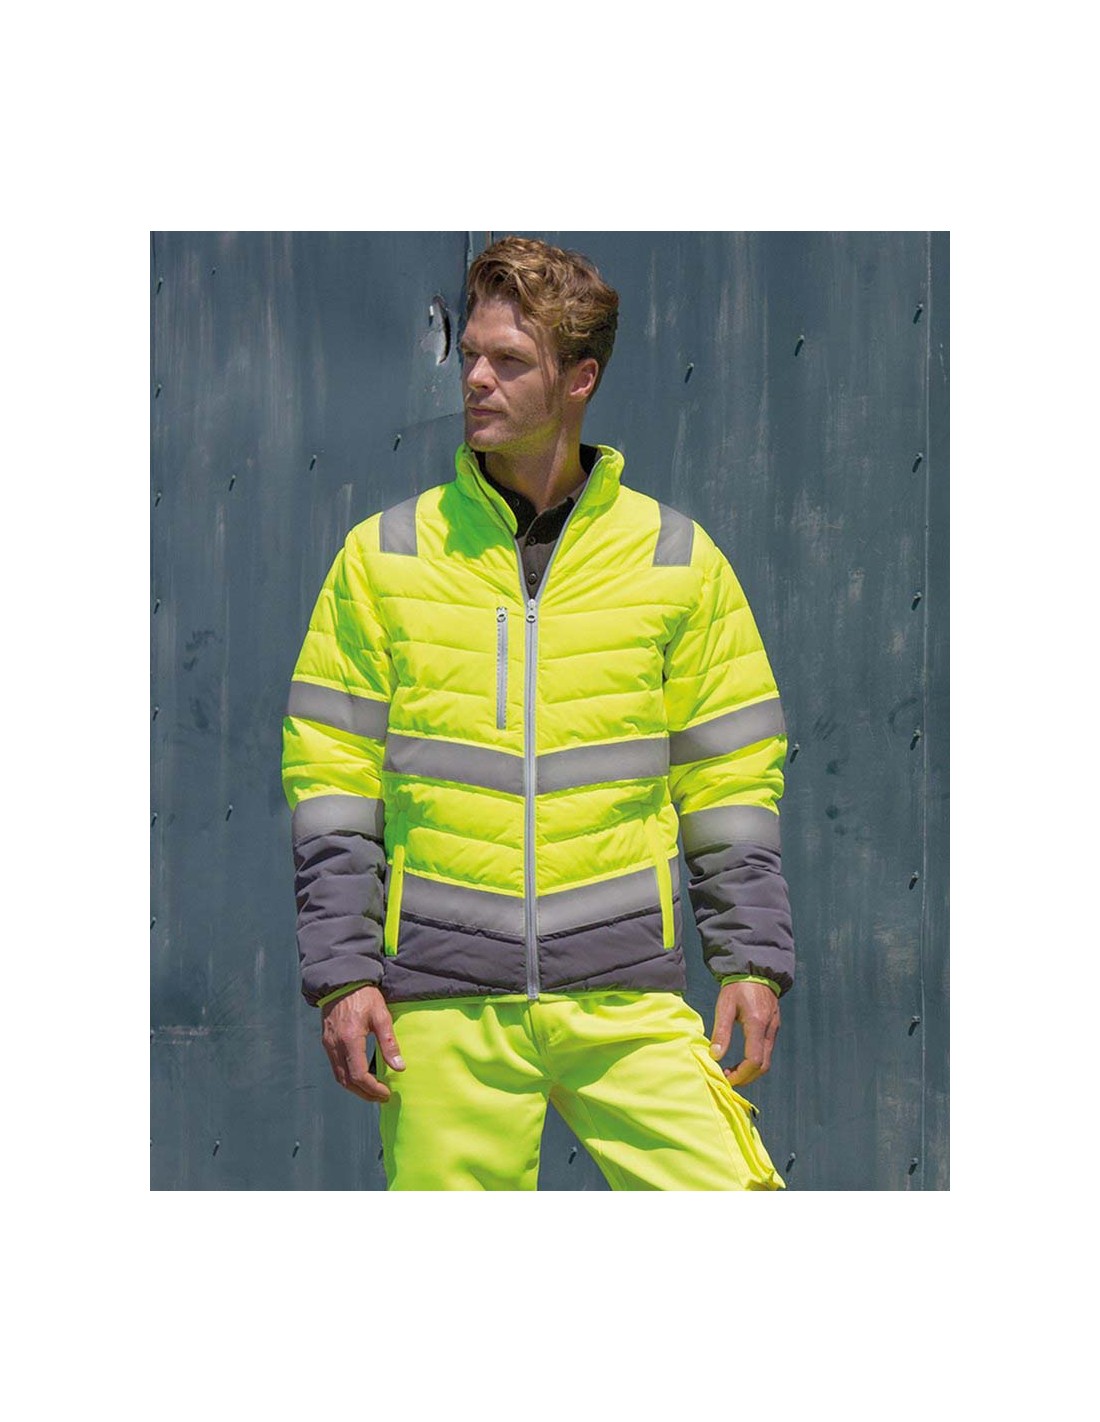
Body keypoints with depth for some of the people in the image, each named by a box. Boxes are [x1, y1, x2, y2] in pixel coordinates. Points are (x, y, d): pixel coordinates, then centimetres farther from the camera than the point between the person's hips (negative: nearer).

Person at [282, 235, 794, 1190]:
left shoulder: (677, 559, 7)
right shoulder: (383, 557, 7)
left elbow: (731, 781, 10)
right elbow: (332, 779, 6)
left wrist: (752, 960, 3)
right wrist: (344, 971, -1)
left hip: (625, 996, 0)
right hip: (443, 1003, 0)